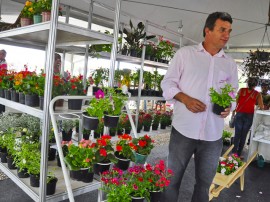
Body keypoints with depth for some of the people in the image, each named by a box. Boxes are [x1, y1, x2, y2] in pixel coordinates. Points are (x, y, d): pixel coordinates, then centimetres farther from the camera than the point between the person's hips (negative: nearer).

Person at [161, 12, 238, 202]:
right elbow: (168, 83, 0)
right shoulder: (185, 53, 0)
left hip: (213, 135, 4)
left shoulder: (230, 63, 10)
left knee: (204, 182, 17)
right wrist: (185, 99, -17)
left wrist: (229, 107, -6)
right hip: (184, 130, -3)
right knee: (173, 179, 10)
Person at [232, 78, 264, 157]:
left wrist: (233, 112, 8)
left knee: (237, 135, 5)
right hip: (249, 116, 0)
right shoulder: (257, 94, 1)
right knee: (243, 136, 9)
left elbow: (236, 102, -1)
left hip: (239, 114, 0)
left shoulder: (241, 90, 2)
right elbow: (261, 107, -1)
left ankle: (233, 153, 1)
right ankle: (238, 154, 14)